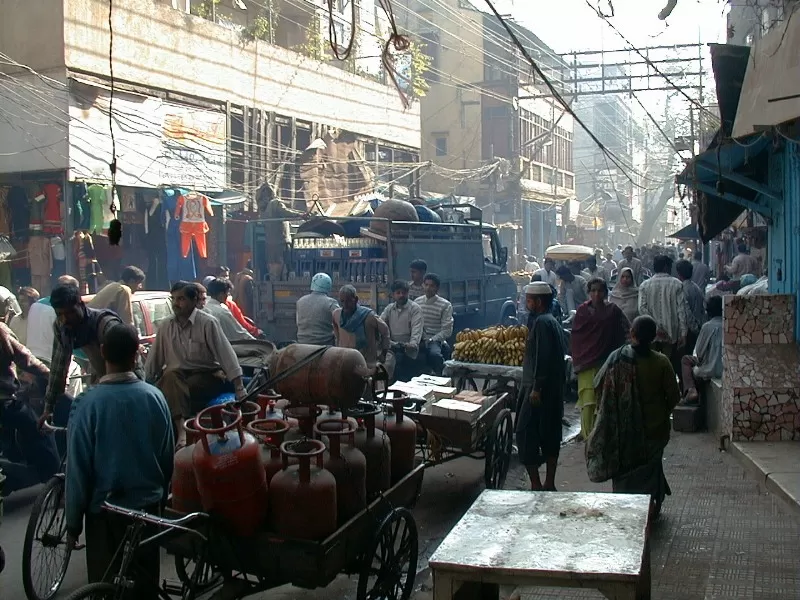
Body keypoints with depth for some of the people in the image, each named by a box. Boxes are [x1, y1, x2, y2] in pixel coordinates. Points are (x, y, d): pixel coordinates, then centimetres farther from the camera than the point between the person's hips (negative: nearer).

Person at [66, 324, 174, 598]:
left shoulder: (88, 403, -18)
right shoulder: (154, 397, -9)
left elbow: (78, 468, -13)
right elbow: (168, 456, 1)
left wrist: (73, 522, -1)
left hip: (104, 509, -2)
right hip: (148, 505, 3)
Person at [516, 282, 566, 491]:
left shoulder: (541, 322, -14)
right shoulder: (552, 321, 16)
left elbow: (542, 358, -22)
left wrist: (536, 388, -22)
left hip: (539, 389, -10)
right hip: (554, 389, 10)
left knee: (526, 433, -6)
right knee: (550, 434, 12)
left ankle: (536, 485, -7)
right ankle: (549, 484, 18)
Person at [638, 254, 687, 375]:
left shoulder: (644, 285, 1)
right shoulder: (676, 284, -3)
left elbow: (642, 308, -9)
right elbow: (681, 309, -7)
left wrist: (655, 327, -9)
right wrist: (683, 333, -4)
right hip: (671, 333, -1)